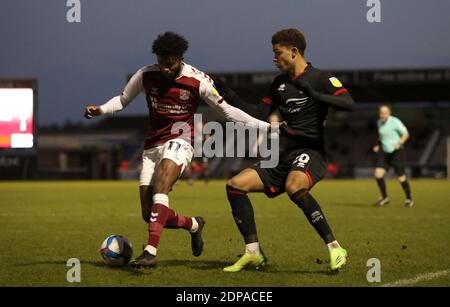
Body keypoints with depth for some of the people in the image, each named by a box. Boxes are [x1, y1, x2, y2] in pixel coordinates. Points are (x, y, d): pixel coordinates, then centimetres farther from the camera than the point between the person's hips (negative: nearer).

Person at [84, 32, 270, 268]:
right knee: (150, 215, 0)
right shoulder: (145, 76, -1)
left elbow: (226, 110, 4)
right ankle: (194, 225, 30)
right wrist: (100, 110, -6)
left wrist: (265, 126, 1)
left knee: (160, 184, -34)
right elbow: (123, 100, 14)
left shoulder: (198, 81, -8)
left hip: (179, 141, -4)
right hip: (152, 146, 4)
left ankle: (150, 252, -40)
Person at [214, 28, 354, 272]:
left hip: (310, 152, -7)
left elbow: (348, 103, -19)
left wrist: (314, 95, -28)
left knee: (294, 187, -38)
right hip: (283, 156, 8)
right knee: (235, 185, -5)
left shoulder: (321, 78, -4)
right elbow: (258, 113, 20)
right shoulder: (279, 82, 16)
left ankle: (334, 248, -31)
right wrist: (228, 96, 13)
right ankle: (253, 253, -1)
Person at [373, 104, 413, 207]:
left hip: (396, 152, -5)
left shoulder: (395, 122, -15)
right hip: (384, 152, 5)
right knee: (378, 174, -13)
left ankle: (409, 199, 22)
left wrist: (399, 143, -26)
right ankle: (384, 197, 4)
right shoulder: (379, 122, 4)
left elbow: (406, 134, -9)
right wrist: (378, 145, 6)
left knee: (401, 177, 0)